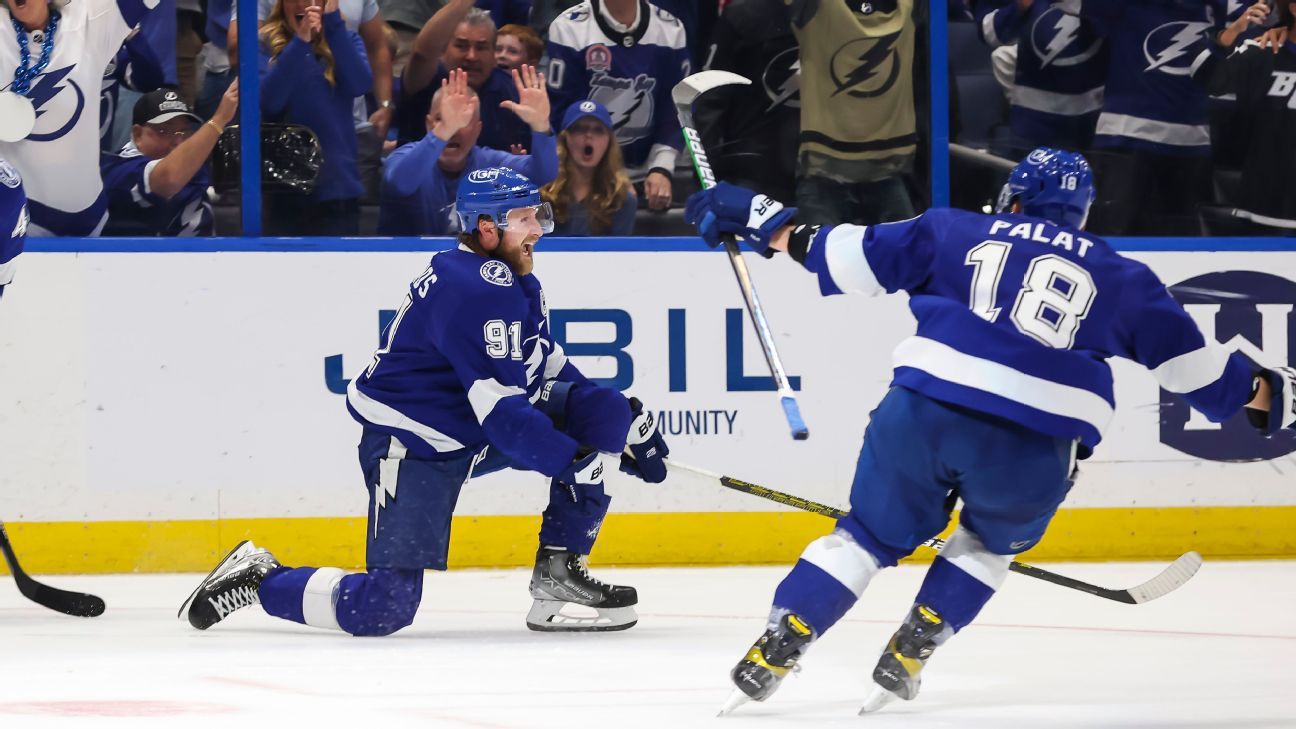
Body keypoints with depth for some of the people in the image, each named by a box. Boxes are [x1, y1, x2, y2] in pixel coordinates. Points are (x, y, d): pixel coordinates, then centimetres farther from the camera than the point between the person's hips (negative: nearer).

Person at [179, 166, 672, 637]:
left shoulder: (514, 280, 10)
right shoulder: (475, 291, -23)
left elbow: (550, 370, 18)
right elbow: (502, 413, -27)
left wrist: (629, 420, 9)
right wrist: (574, 461, -27)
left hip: (474, 436, 10)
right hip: (411, 446, -10)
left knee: (598, 415, -4)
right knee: (383, 608, -18)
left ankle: (558, 576, 0)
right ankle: (260, 580, 7)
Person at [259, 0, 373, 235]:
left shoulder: (346, 41, 6)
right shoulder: (266, 44, 1)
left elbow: (360, 84, -14)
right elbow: (268, 101, -15)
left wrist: (333, 21, -20)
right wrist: (299, 42, -23)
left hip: (337, 183, 1)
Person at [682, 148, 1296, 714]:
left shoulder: (957, 233, 16)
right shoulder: (1118, 276, 19)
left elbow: (854, 256, 12)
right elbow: (1187, 356, 24)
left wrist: (772, 226, 22)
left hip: (924, 408, 0)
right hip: (1033, 447, 0)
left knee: (871, 533, 18)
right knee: (992, 542, 29)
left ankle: (777, 649, 6)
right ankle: (910, 652, 16)